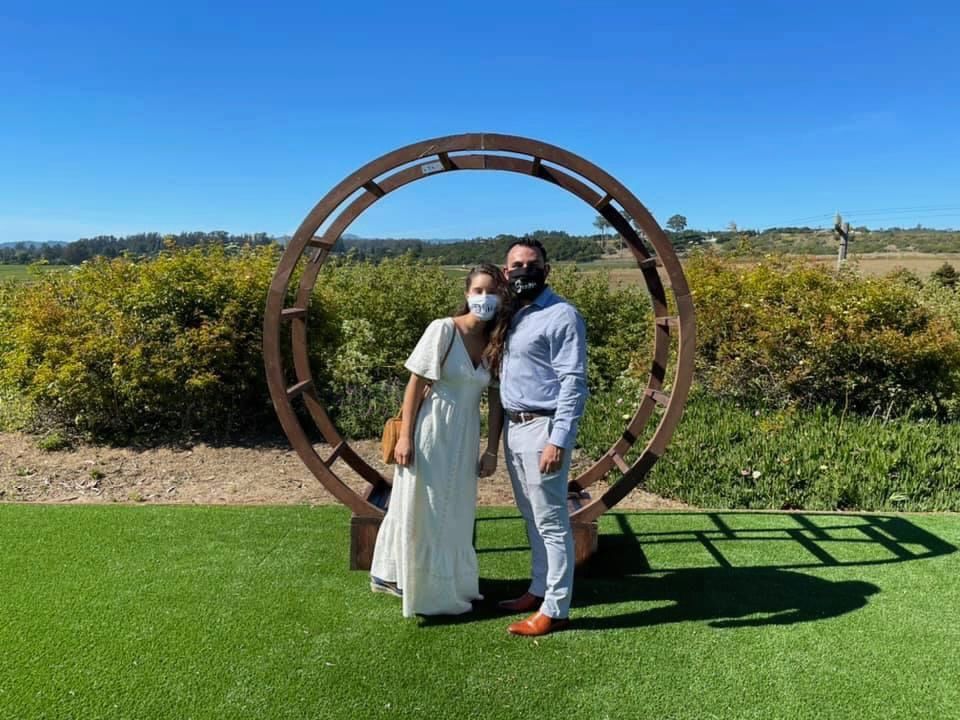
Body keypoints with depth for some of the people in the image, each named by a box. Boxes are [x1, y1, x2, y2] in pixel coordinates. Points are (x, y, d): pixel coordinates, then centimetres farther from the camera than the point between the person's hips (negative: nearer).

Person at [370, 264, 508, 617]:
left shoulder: (497, 341, 2)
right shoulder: (444, 329, -15)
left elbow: (496, 399, 3)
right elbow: (416, 384, -12)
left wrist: (492, 450, 2)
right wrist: (405, 436, -14)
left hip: (465, 436, 6)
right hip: (432, 432, -5)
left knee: (455, 513, 17)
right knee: (422, 511, 7)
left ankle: (450, 582, 36)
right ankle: (426, 588, 25)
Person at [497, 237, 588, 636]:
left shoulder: (562, 316, -12)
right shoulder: (514, 314, 14)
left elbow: (573, 384, -17)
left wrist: (559, 440, -24)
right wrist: (502, 431, 16)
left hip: (543, 428, -9)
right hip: (513, 427, 9)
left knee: (551, 521, 0)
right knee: (532, 519, 18)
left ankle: (554, 609, 10)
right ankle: (539, 590, 32)